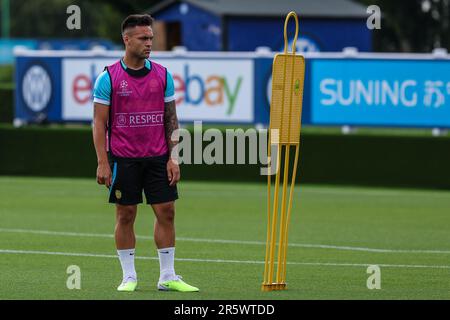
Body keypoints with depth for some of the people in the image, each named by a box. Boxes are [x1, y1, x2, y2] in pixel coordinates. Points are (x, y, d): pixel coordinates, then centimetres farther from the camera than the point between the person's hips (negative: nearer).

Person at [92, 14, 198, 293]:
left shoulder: (162, 75, 5)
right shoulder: (108, 78, -4)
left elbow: (171, 119, 8)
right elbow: (100, 123, -3)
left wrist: (173, 157, 1)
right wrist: (103, 163, -9)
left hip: (158, 157, 3)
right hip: (122, 159, -3)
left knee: (166, 212, 0)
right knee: (125, 215, 2)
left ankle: (168, 276, 7)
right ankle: (129, 277, 10)